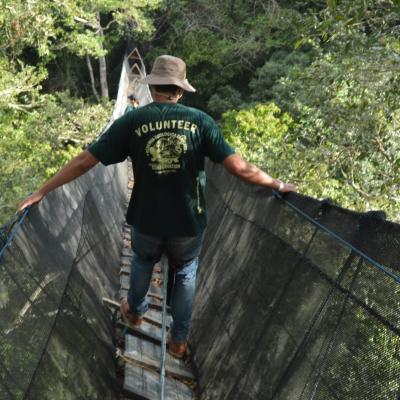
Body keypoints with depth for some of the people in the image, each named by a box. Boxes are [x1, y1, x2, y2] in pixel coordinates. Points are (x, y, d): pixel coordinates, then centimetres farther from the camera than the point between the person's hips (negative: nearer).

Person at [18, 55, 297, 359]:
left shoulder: (131, 122, -12)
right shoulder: (200, 120, -13)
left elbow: (84, 162, -10)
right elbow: (240, 168, -15)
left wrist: (42, 191, 0)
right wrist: (278, 185, 1)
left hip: (146, 220, 1)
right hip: (189, 222, 0)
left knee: (143, 261, 32)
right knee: (186, 273, 26)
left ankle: (135, 311, 56)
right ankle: (179, 339, 37)